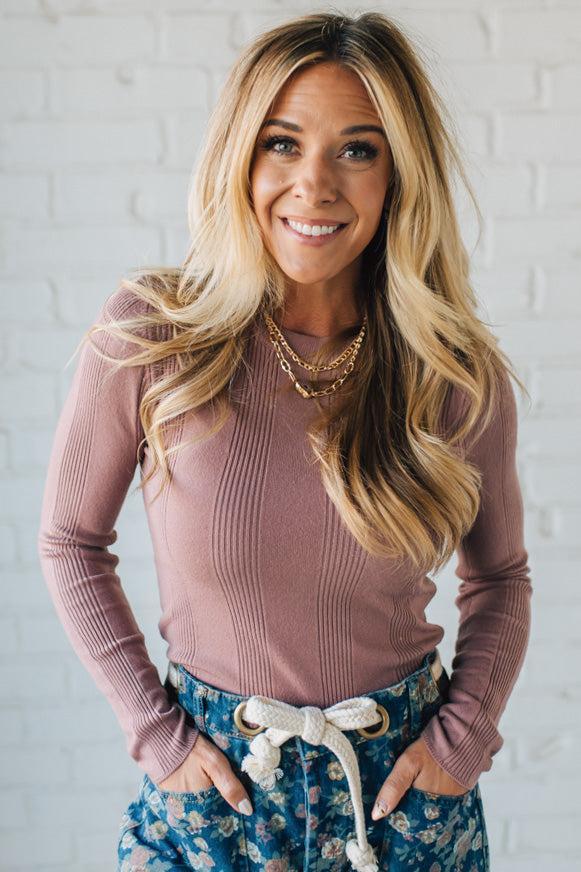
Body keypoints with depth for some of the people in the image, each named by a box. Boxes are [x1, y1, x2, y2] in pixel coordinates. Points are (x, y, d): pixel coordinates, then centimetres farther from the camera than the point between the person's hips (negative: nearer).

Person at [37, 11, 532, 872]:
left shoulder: (462, 374, -9)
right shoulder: (149, 336, -14)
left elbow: (499, 576, 6)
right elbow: (72, 541, -2)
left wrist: (465, 731, -6)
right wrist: (153, 728, -6)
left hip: (405, 782, 1)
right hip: (214, 784, -1)